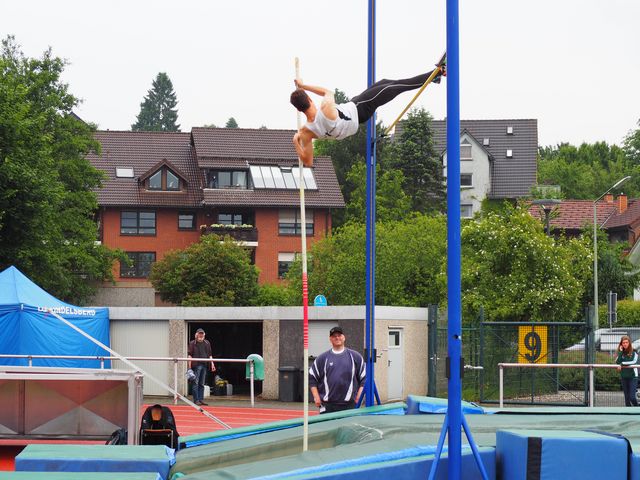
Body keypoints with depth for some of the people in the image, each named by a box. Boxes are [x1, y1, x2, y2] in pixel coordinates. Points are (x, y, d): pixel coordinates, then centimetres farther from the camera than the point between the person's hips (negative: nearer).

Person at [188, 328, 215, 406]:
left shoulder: (207, 343, 15)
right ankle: (196, 400, -3)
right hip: (196, 365, -5)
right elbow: (189, 355, -2)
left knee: (202, 384, 8)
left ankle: (201, 399, 12)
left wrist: (212, 364, 11)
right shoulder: (192, 343, 2)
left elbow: (210, 355, 19)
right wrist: (190, 366, -10)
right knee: (196, 383, -5)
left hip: (205, 365, 5)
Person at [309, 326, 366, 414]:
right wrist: (316, 397, 2)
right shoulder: (322, 358, 9)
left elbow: (364, 377, 10)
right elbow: (312, 377, 11)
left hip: (349, 405, 0)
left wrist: (358, 396, 0)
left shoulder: (355, 356, 8)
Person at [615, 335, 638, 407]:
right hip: (624, 377, 4)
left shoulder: (634, 352, -3)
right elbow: (617, 362, -8)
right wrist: (621, 352, -11)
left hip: (632, 376, -4)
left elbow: (634, 361, -17)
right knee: (627, 398, 6)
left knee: (632, 397, -11)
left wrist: (622, 364, -16)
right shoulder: (621, 353, 7)